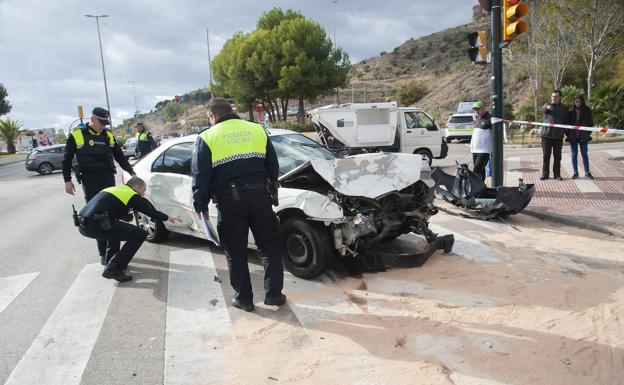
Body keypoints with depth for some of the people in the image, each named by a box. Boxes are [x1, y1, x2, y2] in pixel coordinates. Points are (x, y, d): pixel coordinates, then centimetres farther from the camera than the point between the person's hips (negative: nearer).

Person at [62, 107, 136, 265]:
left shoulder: (108, 136, 9)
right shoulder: (76, 135, -1)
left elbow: (120, 157, 15)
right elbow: (66, 160, 3)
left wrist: (131, 172, 7)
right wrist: (67, 180, -3)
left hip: (108, 179, 3)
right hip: (89, 182, -2)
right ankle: (103, 253, 4)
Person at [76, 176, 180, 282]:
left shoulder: (115, 189, 27)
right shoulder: (132, 195, 4)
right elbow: (151, 212, 11)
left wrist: (126, 217, 35)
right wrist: (169, 218, 26)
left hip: (81, 223, 9)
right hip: (95, 225, -9)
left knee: (116, 226, 36)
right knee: (140, 234, -4)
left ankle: (112, 261, 29)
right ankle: (112, 269, -5)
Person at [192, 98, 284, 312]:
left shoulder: (207, 137, 3)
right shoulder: (258, 130, 11)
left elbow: (200, 176, -1)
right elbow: (273, 166, 13)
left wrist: (201, 204, 7)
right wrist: (272, 193, 20)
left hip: (229, 200, -2)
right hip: (260, 196, 2)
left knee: (236, 252, 11)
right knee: (270, 246, 13)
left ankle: (244, 298, 18)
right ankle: (274, 293, 14)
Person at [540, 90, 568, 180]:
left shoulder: (564, 109, 12)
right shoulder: (547, 105, 3)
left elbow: (566, 121, 19)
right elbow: (544, 109, -23)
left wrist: (565, 131, 5)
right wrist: (548, 107, -47)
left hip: (558, 136, 2)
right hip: (546, 134, -2)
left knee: (557, 156, 6)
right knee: (546, 156, 1)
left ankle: (557, 174, 13)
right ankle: (545, 174, 9)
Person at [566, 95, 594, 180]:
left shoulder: (587, 111, 1)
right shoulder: (571, 111, 2)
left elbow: (590, 123, 5)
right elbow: (567, 122, 6)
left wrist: (588, 133, -3)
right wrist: (567, 133, -2)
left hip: (583, 136, -1)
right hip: (573, 136, 1)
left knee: (584, 154, 3)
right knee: (574, 154, 5)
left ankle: (587, 173, 10)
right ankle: (575, 172, 13)